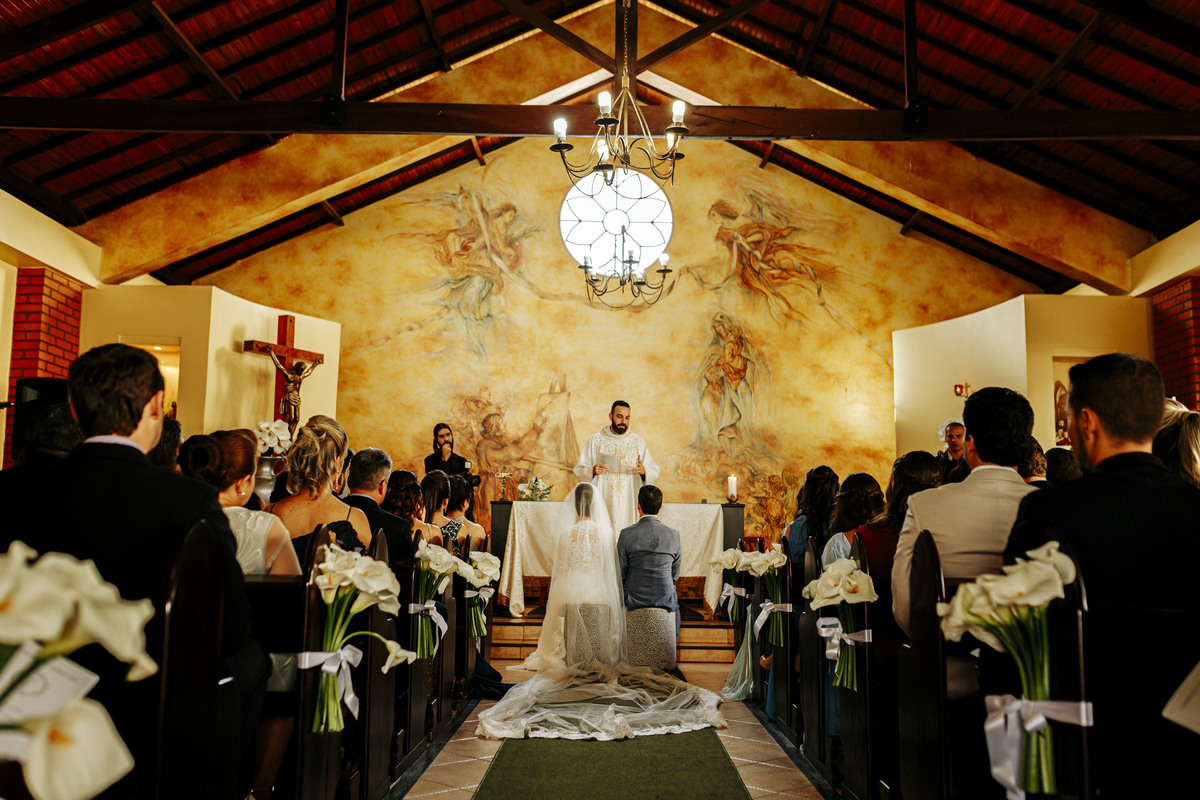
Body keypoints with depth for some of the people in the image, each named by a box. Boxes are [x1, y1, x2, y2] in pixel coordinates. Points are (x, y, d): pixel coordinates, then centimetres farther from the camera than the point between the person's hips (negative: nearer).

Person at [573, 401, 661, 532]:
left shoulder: (638, 442, 10)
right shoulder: (595, 441, 6)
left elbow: (654, 471, 7)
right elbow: (579, 470, 6)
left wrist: (644, 471, -14)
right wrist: (592, 470, -14)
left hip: (628, 504, 1)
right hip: (603, 502, -1)